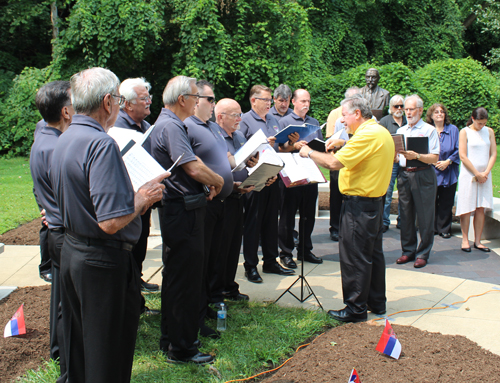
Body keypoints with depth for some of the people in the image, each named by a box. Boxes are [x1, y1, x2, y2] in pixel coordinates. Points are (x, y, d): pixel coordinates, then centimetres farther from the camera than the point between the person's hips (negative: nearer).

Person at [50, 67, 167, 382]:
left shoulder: (63, 141, 8)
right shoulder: (101, 145, -22)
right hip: (104, 261, -9)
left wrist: (135, 192, 18)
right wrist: (143, 197, -12)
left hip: (71, 249, 10)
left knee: (78, 350, 23)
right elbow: (111, 222, -29)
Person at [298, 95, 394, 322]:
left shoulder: (366, 135, -20)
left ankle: (356, 309, 5)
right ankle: (376, 302, 28)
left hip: (360, 204, -10)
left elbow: (334, 163, -25)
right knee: (373, 253, 17)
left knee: (354, 256, -2)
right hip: (375, 200, 10)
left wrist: (309, 153, -11)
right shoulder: (382, 133, 12)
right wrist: (343, 144, 13)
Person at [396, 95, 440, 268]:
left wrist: (417, 156, -23)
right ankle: (408, 251, 17)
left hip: (423, 176, -5)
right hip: (404, 175, 5)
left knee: (424, 217, -2)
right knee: (406, 215, 8)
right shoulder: (400, 131, 16)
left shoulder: (429, 130, 0)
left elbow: (434, 157, -8)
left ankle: (423, 254, 5)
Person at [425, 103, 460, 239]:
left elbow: (458, 150, 3)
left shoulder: (453, 130, 6)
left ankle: (444, 229, 13)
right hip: (431, 172, 0)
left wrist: (448, 161, -10)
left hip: (448, 173, 1)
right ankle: (431, 227, 13)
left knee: (446, 202, 3)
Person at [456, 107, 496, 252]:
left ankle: (477, 241, 8)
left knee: (481, 209, 3)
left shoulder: (489, 131, 9)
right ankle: (465, 240, 6)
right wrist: (477, 174, -9)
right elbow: (463, 156, -7)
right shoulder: (465, 132, -2)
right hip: (468, 174, -3)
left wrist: (486, 172, -7)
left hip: (484, 175, 4)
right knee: (467, 209, -2)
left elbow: (493, 154, 6)